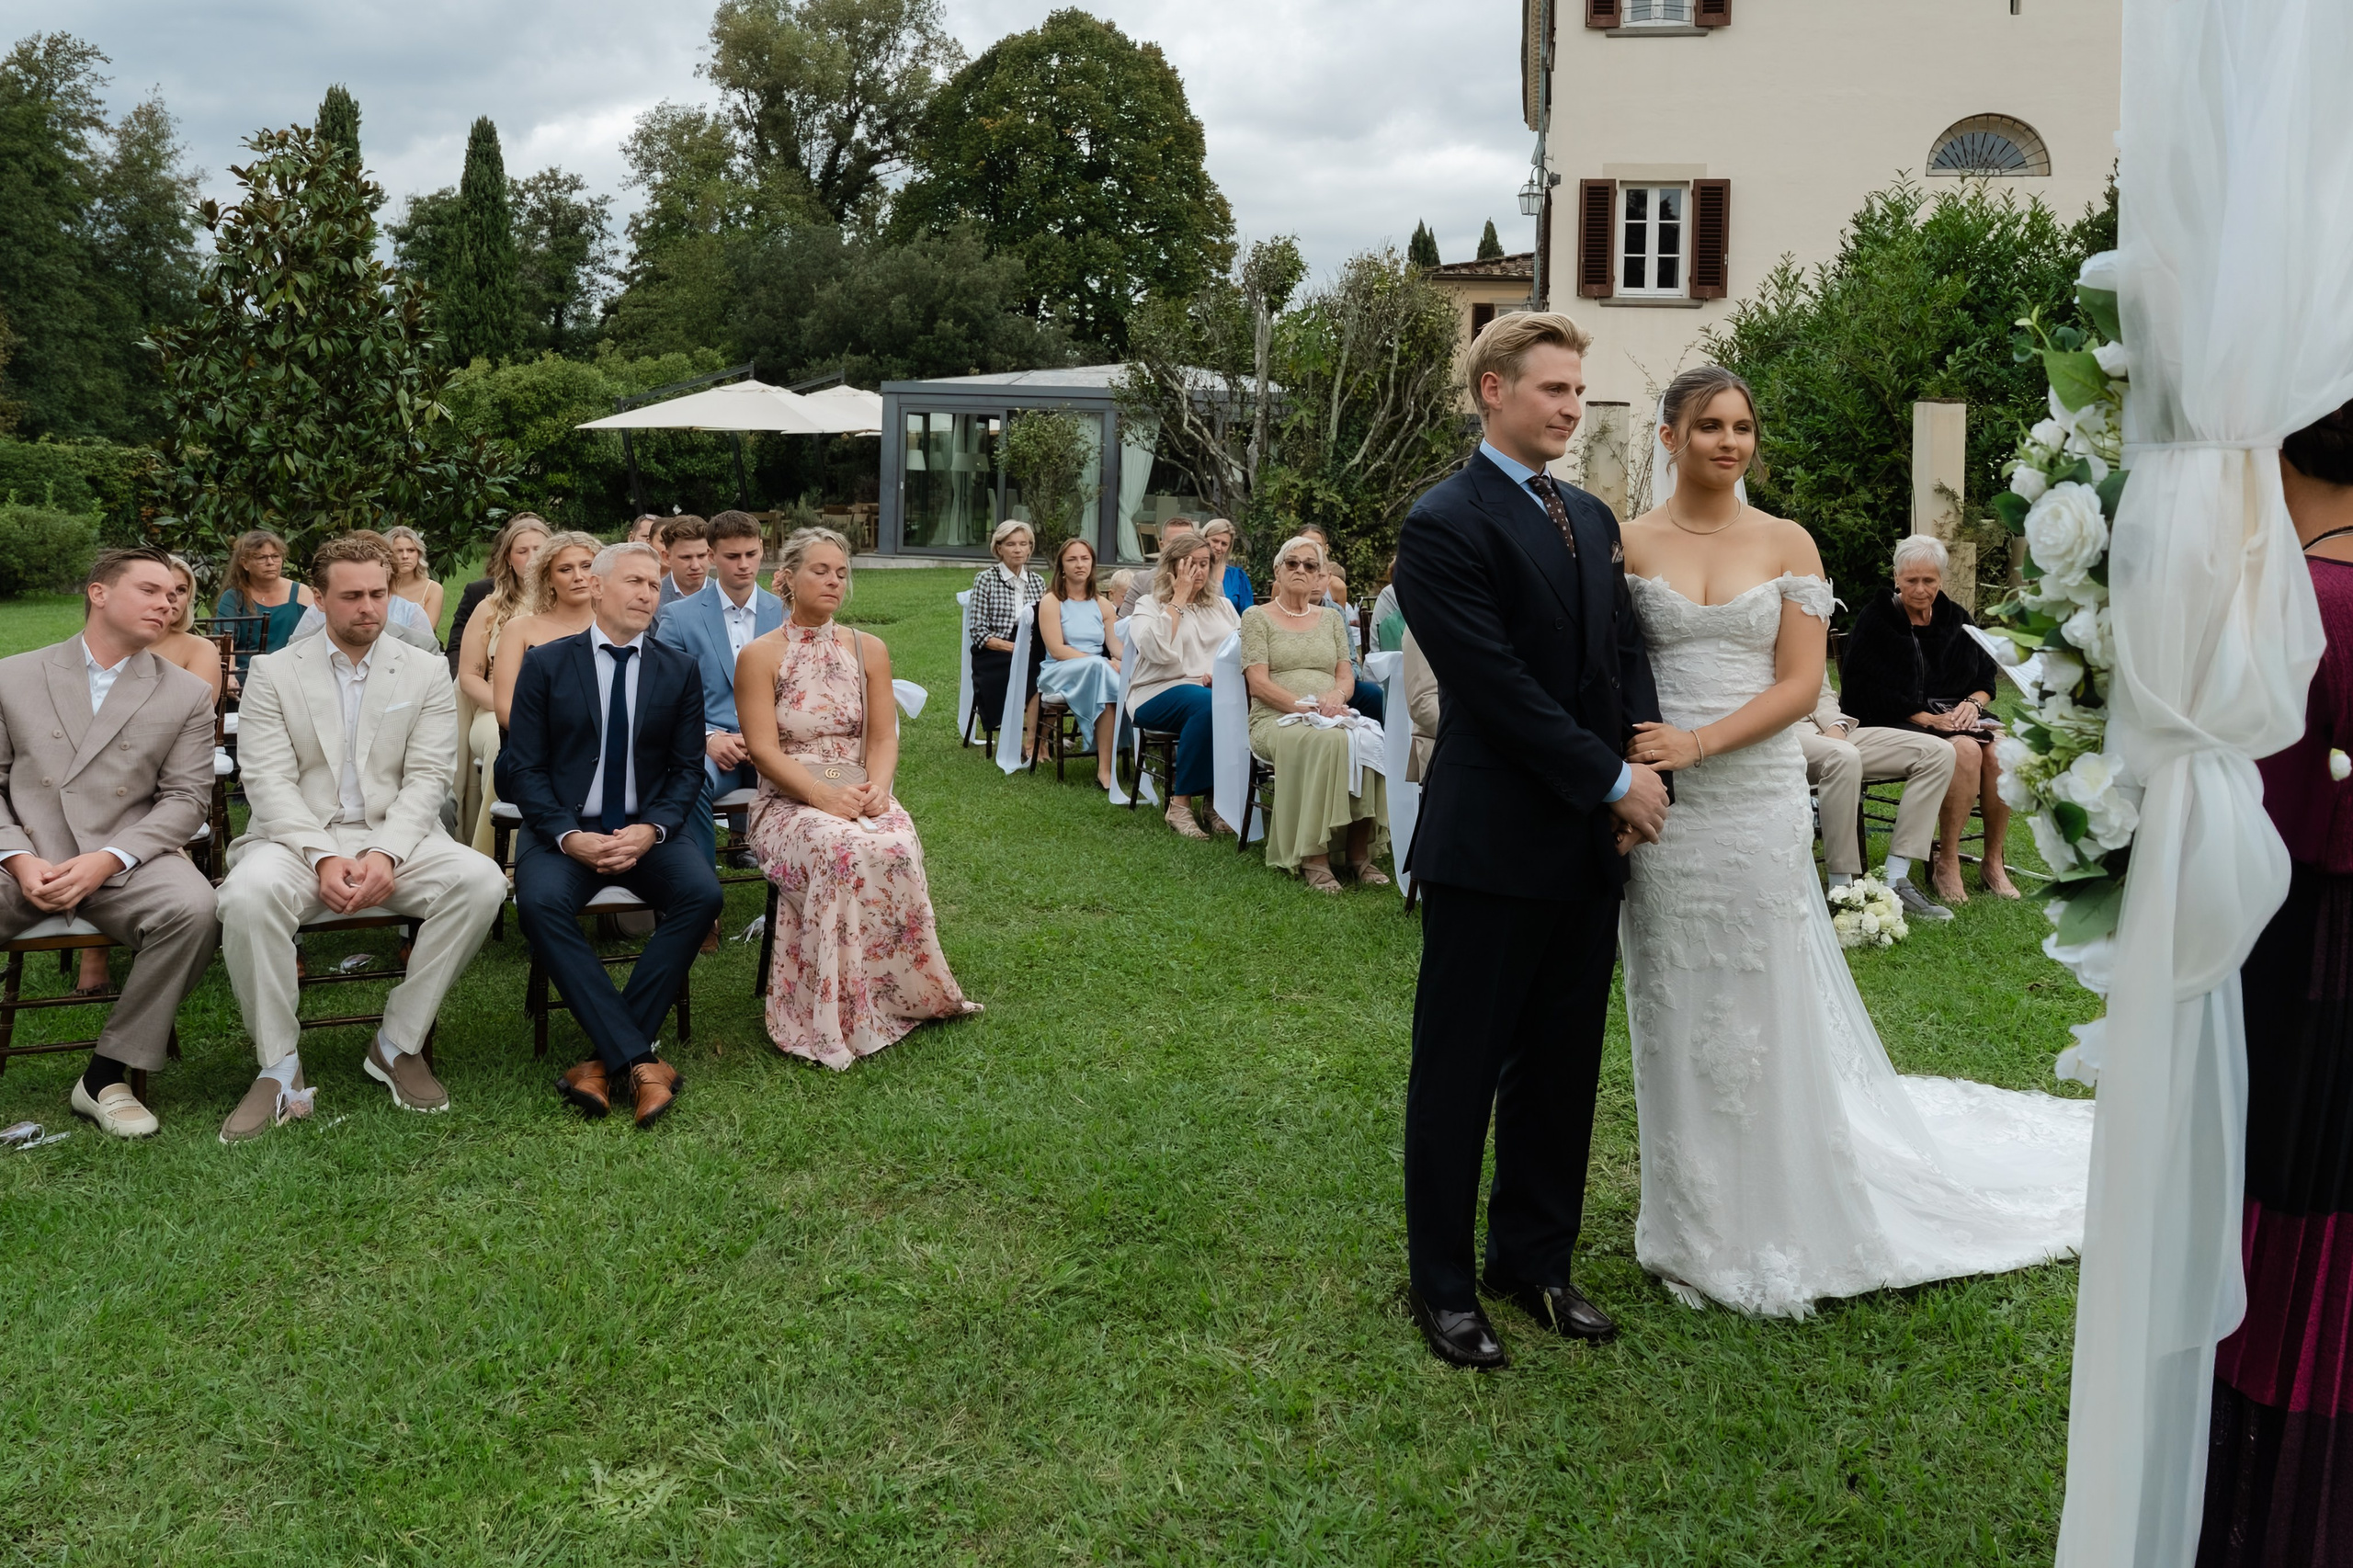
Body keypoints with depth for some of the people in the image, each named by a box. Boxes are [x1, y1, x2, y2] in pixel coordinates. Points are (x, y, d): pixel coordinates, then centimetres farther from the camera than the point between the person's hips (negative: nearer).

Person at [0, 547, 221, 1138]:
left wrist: (107, 861, -12)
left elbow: (186, 800, 3)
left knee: (192, 908, -32)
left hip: (125, 861, 0)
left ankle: (105, 1075, -16)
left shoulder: (186, 695, 11)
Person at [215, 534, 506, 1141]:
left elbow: (427, 777, 1)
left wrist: (385, 853, -17)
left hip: (395, 837, 1)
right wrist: (322, 858, -18)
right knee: (247, 895, -34)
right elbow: (268, 779, -2)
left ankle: (398, 1044, -13)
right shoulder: (273, 672, 7)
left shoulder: (427, 673, 9)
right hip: (299, 837, -1)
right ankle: (280, 1071, -18)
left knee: (481, 880, -28)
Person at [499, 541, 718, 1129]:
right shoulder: (546, 663, 3)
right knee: (540, 901, -33)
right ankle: (640, 1059, -30)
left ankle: (609, 1058, -22)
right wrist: (568, 836, -16)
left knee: (701, 892, -28)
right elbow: (524, 767, -1)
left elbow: (687, 769, 6)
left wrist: (651, 830, -13)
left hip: (645, 830, 2)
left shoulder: (680, 671, 8)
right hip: (563, 829, -1)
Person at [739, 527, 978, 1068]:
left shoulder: (869, 650, 13)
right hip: (788, 802, -3)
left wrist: (876, 787, -13)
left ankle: (900, 993, -16)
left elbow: (884, 737, 8)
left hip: (861, 796, 3)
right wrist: (823, 795, -21)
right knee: (841, 851, -36)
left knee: (897, 849, -32)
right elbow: (764, 750, -6)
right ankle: (837, 1017, -24)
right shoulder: (760, 656, 2)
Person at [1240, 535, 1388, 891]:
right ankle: (1313, 858, -35)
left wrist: (1336, 696, -11)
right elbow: (1258, 684, -3)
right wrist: (1306, 707, -17)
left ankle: (1360, 851, -26)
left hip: (1331, 717, 4)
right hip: (1275, 720, -4)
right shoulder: (1257, 617, 9)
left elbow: (1347, 678, 14)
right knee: (1327, 740, -37)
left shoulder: (1331, 618, 22)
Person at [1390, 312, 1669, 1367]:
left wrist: (1645, 765, -4)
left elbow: (1625, 653, 14)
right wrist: (1613, 781, -13)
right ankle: (1442, 1285, 20)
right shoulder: (1444, 525, -11)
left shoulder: (1592, 519, 14)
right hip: (1491, 847, -7)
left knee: (1561, 1068, 14)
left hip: (1589, 845, 7)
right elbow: (1501, 687, -17)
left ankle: (1536, 1260, 30)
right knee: (1459, 1074, 6)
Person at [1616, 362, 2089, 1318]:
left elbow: (1801, 684, -3)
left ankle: (1772, 1227, 23)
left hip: (1758, 798, 0)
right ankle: (1691, 1229, 22)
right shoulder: (1629, 543, 3)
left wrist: (1697, 742, -15)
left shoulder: (1788, 546, 4)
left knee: (1763, 1011, 5)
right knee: (1675, 1012, 7)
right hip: (1659, 805, 0)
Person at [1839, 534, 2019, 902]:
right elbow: (1869, 691, -11)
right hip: (1897, 722, -5)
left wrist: (1973, 702, -5)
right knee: (1965, 750, -33)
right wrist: (1927, 718, -17)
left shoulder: (1955, 619, 16)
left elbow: (1987, 674, 19)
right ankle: (1946, 864, -23)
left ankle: (1993, 862, -13)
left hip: (1955, 717, 5)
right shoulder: (1875, 620, -1)